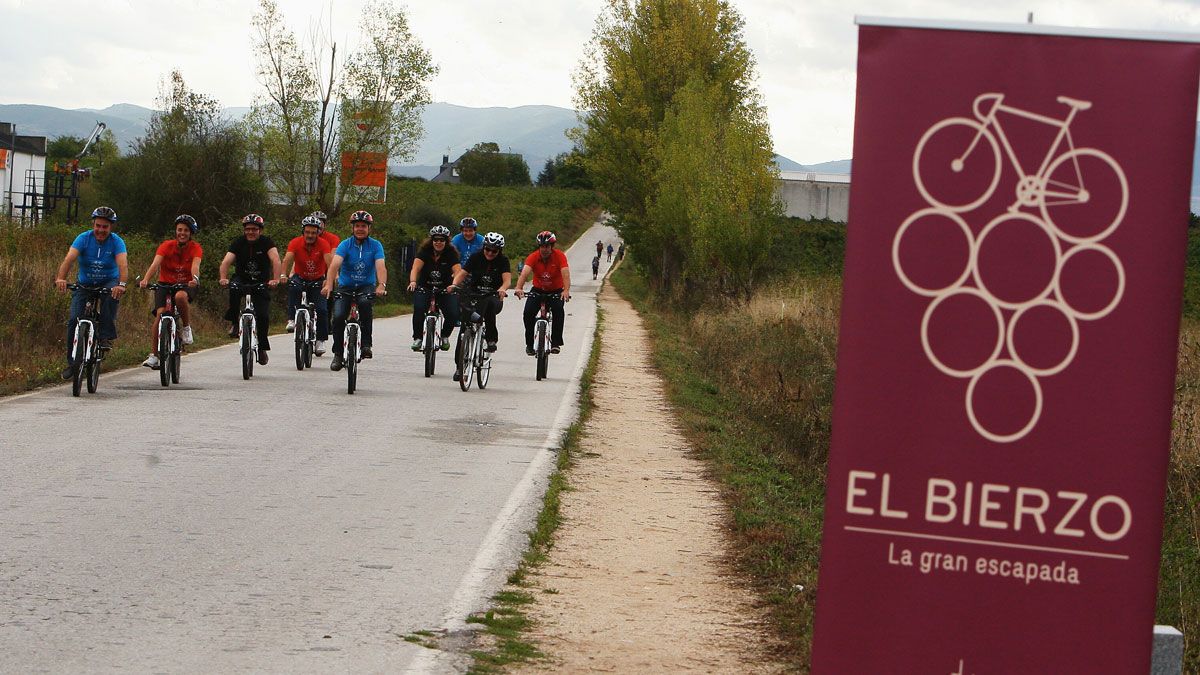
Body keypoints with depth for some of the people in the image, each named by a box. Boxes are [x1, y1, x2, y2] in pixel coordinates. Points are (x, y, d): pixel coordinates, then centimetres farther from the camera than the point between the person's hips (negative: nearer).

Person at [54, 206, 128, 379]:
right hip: (84, 284, 1)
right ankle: (72, 362, 0)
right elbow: (69, 258, -28)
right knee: (74, 320, -13)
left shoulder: (116, 242, -16)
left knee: (112, 297, -37)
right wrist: (60, 278, -47)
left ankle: (105, 337, -25)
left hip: (108, 283, -1)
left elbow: (123, 263, -32)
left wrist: (121, 284, -51)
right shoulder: (84, 239, -14)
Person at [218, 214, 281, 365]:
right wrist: (223, 278, -44)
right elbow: (226, 261, -24)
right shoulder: (238, 243, -11)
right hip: (242, 279, 0)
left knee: (263, 315, -13)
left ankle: (262, 348, 6)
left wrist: (275, 279, -47)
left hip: (262, 283, 0)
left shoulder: (266, 242, -13)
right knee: (234, 289, -34)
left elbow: (276, 260, -29)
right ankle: (234, 323, -18)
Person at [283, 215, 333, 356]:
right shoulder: (295, 243, -16)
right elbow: (287, 260, -29)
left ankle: (320, 340, -2)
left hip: (318, 280, 0)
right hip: (300, 278, 0)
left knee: (322, 309, -15)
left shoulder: (323, 244, -18)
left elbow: (330, 261, -31)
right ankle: (292, 319, -29)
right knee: (293, 287, -35)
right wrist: (283, 275, -47)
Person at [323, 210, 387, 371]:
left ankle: (366, 344, -22)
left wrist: (381, 285, -40)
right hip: (345, 286, 1)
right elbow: (335, 264, -22)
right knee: (338, 316, -18)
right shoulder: (345, 244, -6)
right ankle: (338, 354, 0)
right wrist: (328, 285, -39)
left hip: (366, 286, -1)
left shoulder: (375, 246, -5)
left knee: (365, 303, -34)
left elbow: (380, 267, -20)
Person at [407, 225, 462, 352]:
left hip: (445, 290, 1)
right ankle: (417, 338, -9)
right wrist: (412, 282, -42)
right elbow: (415, 268, -21)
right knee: (419, 309, -28)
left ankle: (445, 336, 12)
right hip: (424, 288, -1)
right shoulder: (425, 251, -8)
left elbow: (457, 271, -20)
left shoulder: (451, 253, -8)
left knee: (453, 314, -18)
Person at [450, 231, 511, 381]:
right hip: (474, 296, 2)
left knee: (489, 304, -39)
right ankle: (459, 366, -2)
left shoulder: (502, 261, -5)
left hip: (494, 297, -2)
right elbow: (462, 273, -12)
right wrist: (454, 284, -33)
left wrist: (502, 289, -43)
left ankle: (491, 339, -22)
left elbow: (507, 279, -21)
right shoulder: (476, 257, -2)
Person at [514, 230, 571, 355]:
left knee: (558, 311, -27)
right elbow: (524, 273, -34)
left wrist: (566, 291, -51)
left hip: (556, 291, -1)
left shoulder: (559, 256, -21)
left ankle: (555, 343, -18)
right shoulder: (533, 257, -19)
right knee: (528, 312, -19)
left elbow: (565, 274, -33)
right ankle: (530, 344, -2)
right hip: (538, 290, 1)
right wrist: (519, 288, -53)